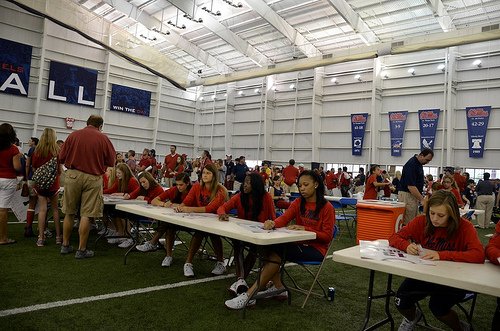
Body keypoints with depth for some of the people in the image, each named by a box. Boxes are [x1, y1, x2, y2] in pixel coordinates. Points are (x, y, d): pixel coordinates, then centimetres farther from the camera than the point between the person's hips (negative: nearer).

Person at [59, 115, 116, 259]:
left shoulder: (73, 135, 1)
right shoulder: (103, 139, -4)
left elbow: (61, 158, 4)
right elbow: (111, 162, 1)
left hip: (73, 175, 2)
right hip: (93, 178, -2)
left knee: (69, 213, 15)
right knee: (86, 215, 2)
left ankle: (65, 245, 25)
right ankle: (81, 249, 7)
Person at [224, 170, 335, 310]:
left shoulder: (327, 208, -7)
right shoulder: (298, 203, 8)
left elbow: (327, 236, -9)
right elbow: (284, 218, -6)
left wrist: (305, 229, -22)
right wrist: (272, 223, -30)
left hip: (316, 249, -6)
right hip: (298, 244, 6)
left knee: (276, 252, -27)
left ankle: (249, 295, -25)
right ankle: (278, 288, -12)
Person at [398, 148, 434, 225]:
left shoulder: (419, 164, 9)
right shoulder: (411, 165, -21)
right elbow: (410, 186, -26)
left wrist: (420, 198, 19)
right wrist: (422, 200, -27)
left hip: (414, 195, 10)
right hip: (407, 195, -10)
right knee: (408, 223, -7)